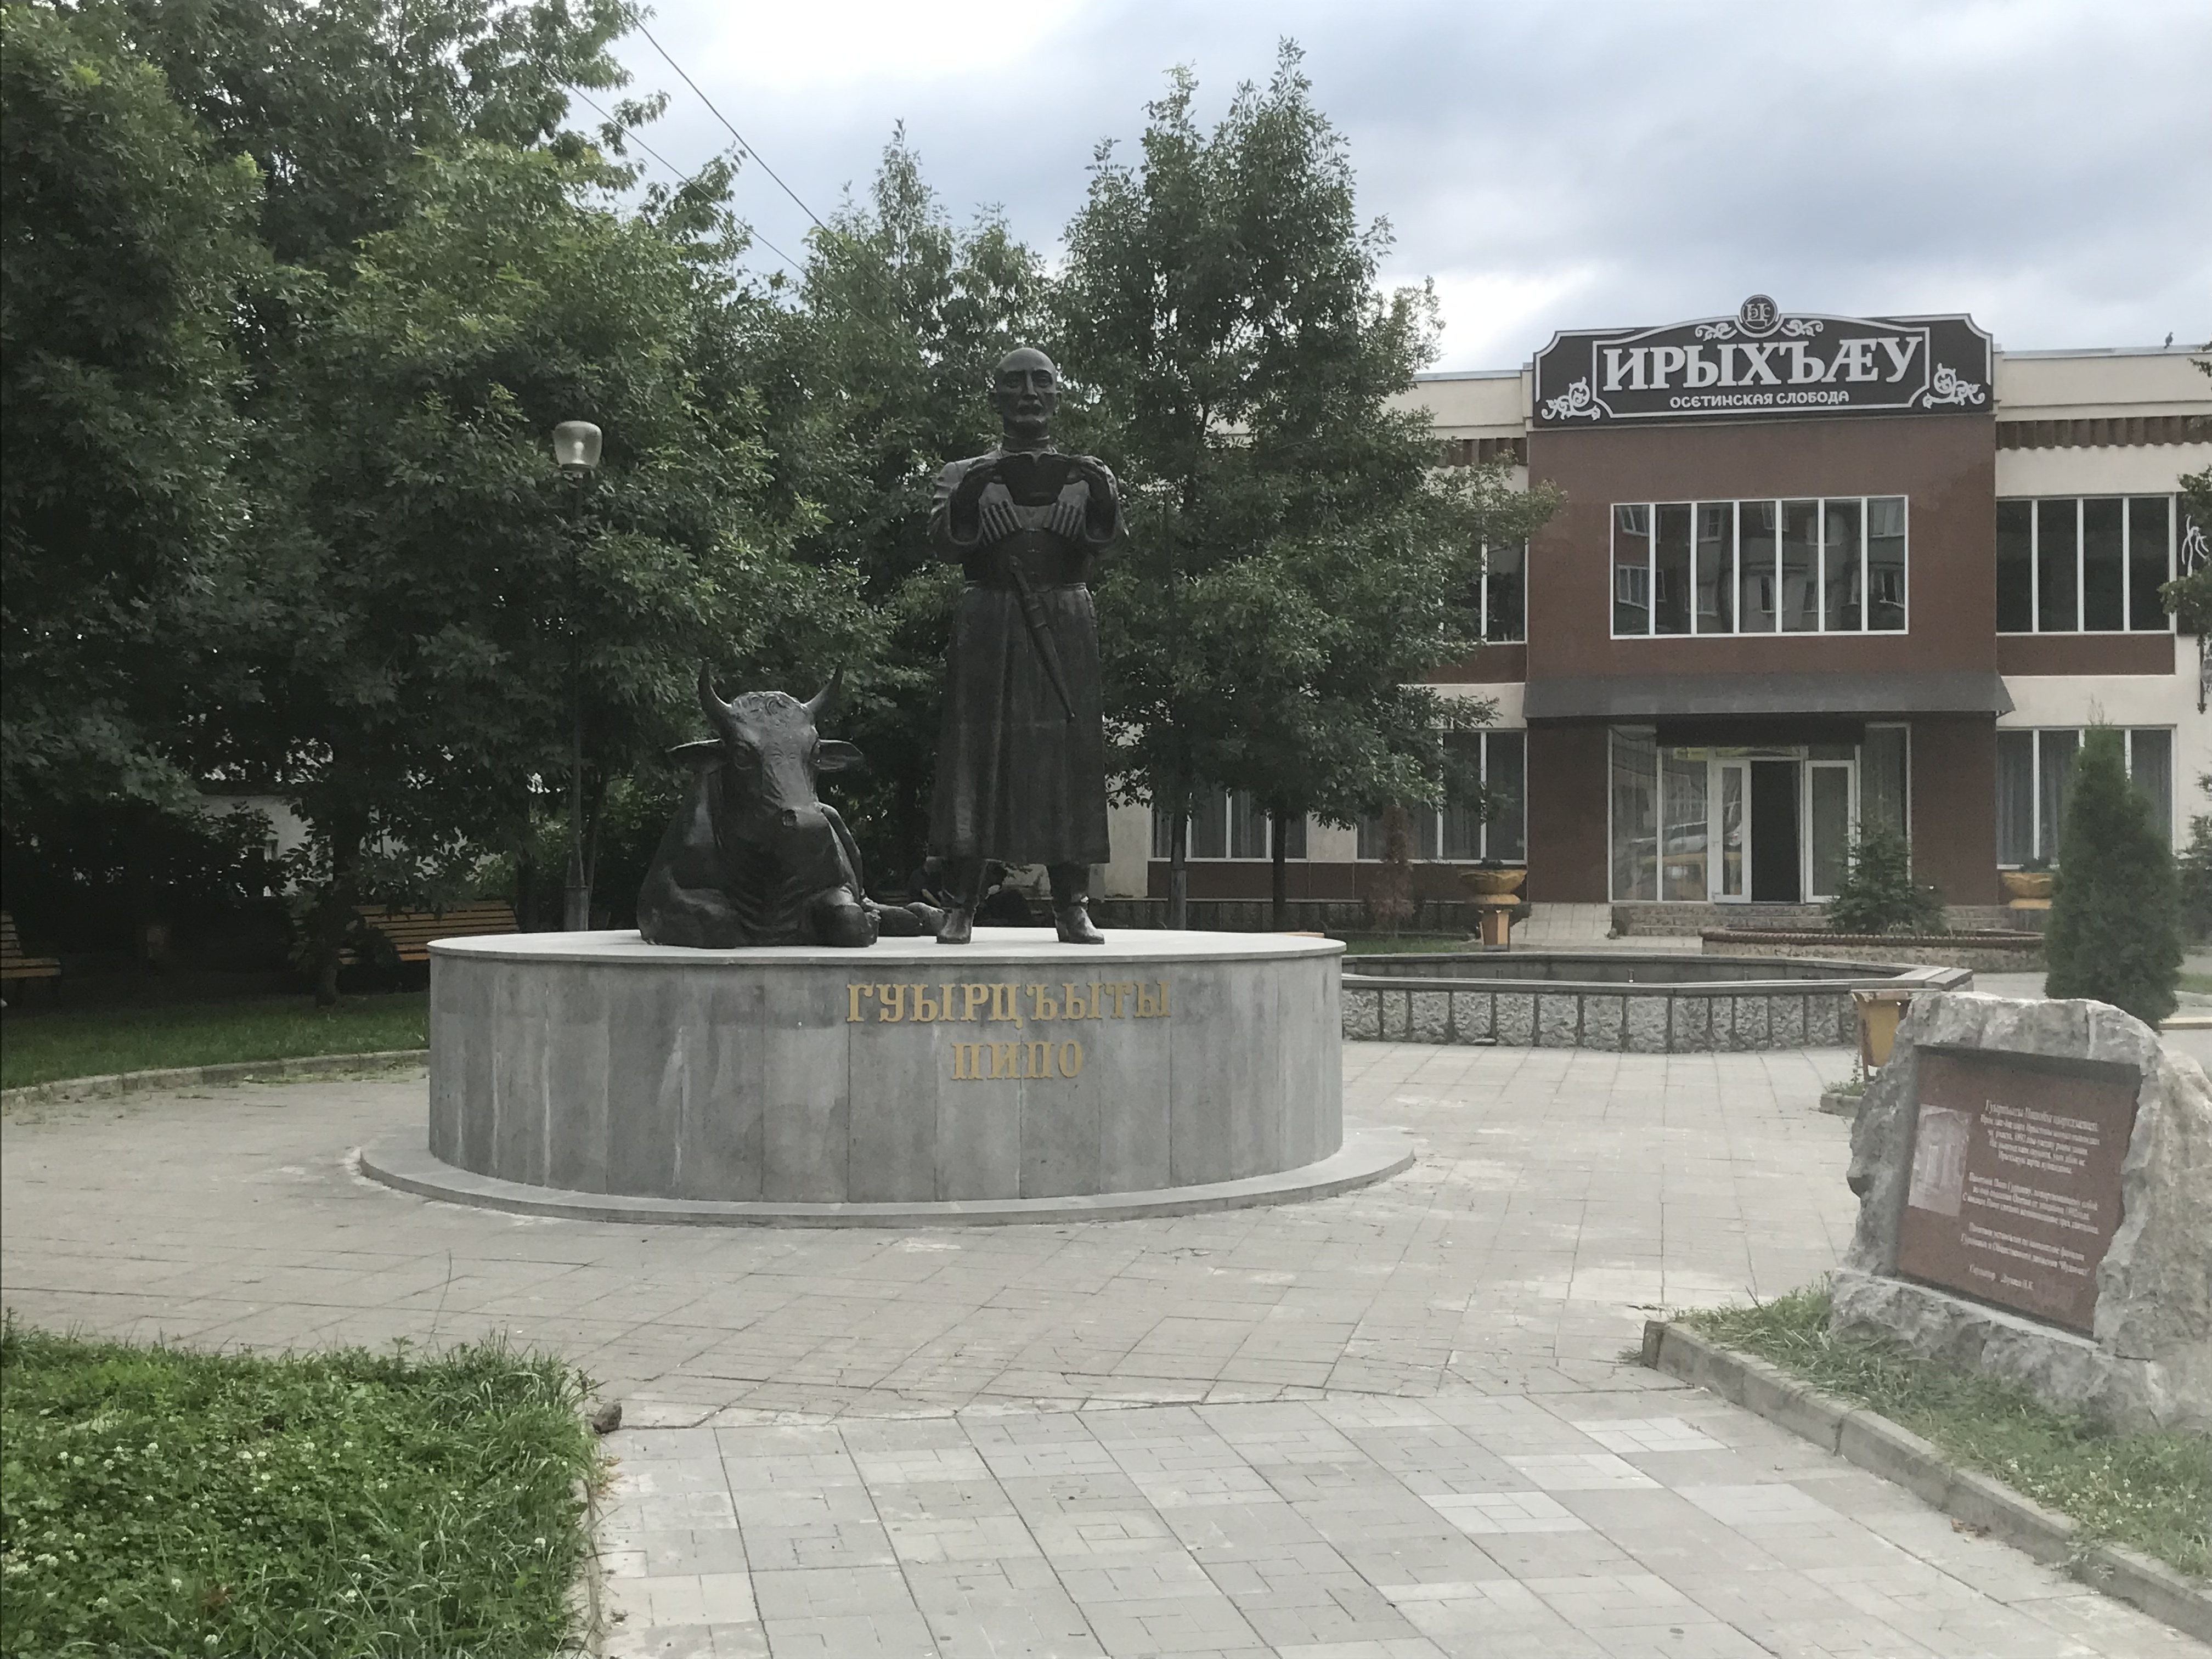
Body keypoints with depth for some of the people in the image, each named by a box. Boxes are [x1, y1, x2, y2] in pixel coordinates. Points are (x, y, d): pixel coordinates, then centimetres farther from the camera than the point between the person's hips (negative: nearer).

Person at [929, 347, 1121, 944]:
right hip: (988, 621, -1)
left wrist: (1100, 499, -24)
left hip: (1065, 624, 1)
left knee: (1067, 756, -3)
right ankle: (961, 906, -3)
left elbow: (1103, 537, -3)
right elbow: (944, 538, -5)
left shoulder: (1084, 475, 15)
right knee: (976, 749, -5)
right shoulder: (968, 475, 12)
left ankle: (1073, 906, 1)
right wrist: (970, 499, -24)